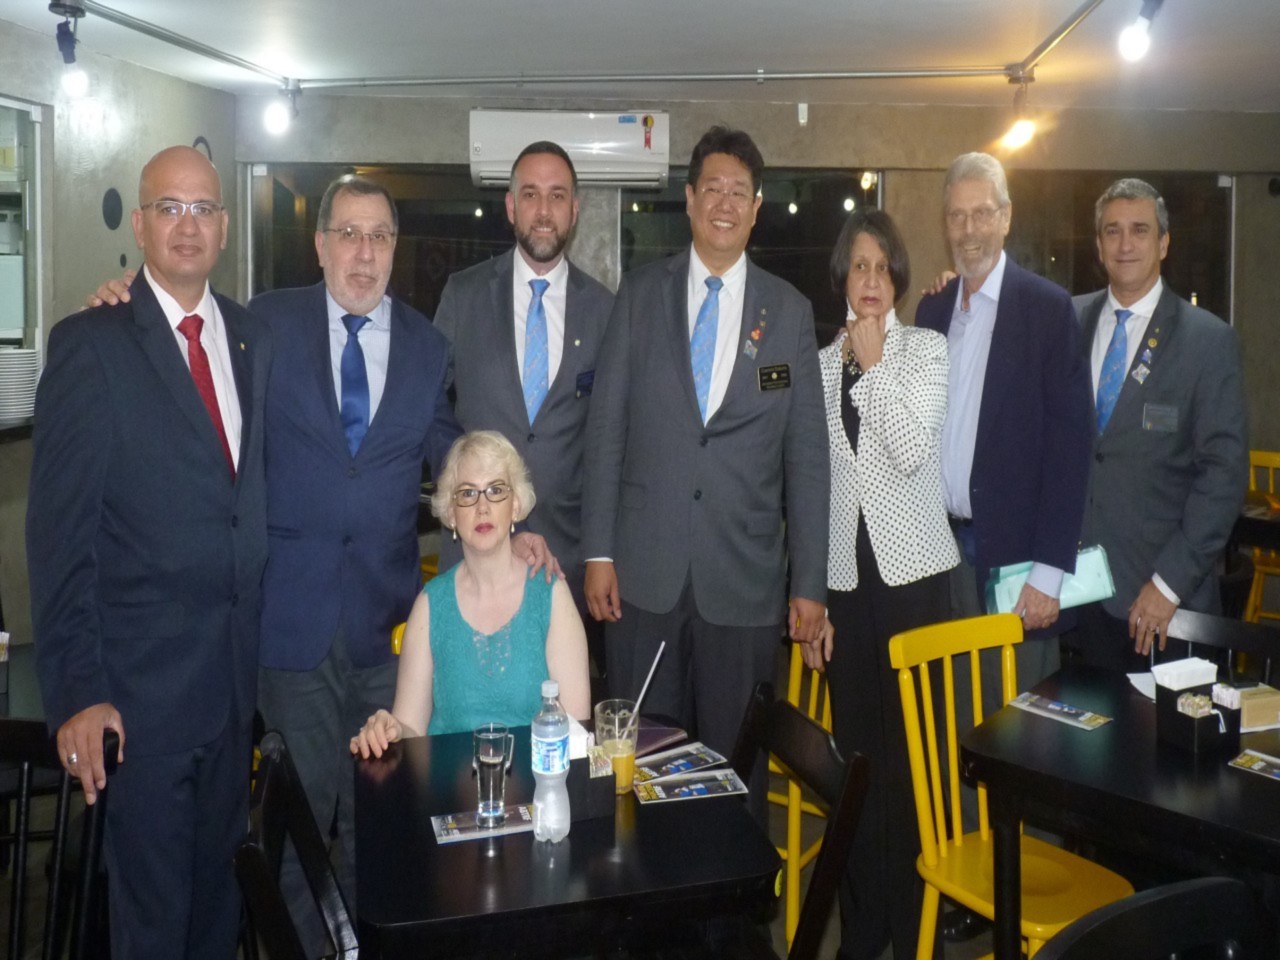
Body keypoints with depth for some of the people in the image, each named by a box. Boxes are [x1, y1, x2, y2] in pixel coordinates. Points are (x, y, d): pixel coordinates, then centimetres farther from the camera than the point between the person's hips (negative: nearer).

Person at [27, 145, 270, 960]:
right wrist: (75, 690, -15)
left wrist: (266, 647, 6)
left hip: (238, 669, 5)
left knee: (217, 873, 20)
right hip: (141, 676, -4)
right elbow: (60, 530, -11)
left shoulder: (256, 340, 7)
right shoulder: (90, 344, -8)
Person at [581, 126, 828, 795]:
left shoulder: (789, 311, 6)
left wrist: (809, 582, 1)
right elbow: (606, 430, 4)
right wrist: (597, 552, -2)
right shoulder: (639, 295, 6)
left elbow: (806, 456, 5)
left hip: (745, 579, 0)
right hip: (645, 572, 0)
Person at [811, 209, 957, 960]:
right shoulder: (820, 364, 9)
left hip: (912, 572, -2)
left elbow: (912, 451, -13)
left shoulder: (927, 349, 2)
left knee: (913, 753, 1)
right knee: (858, 755, 8)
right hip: (845, 576, 3)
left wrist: (874, 364, -10)